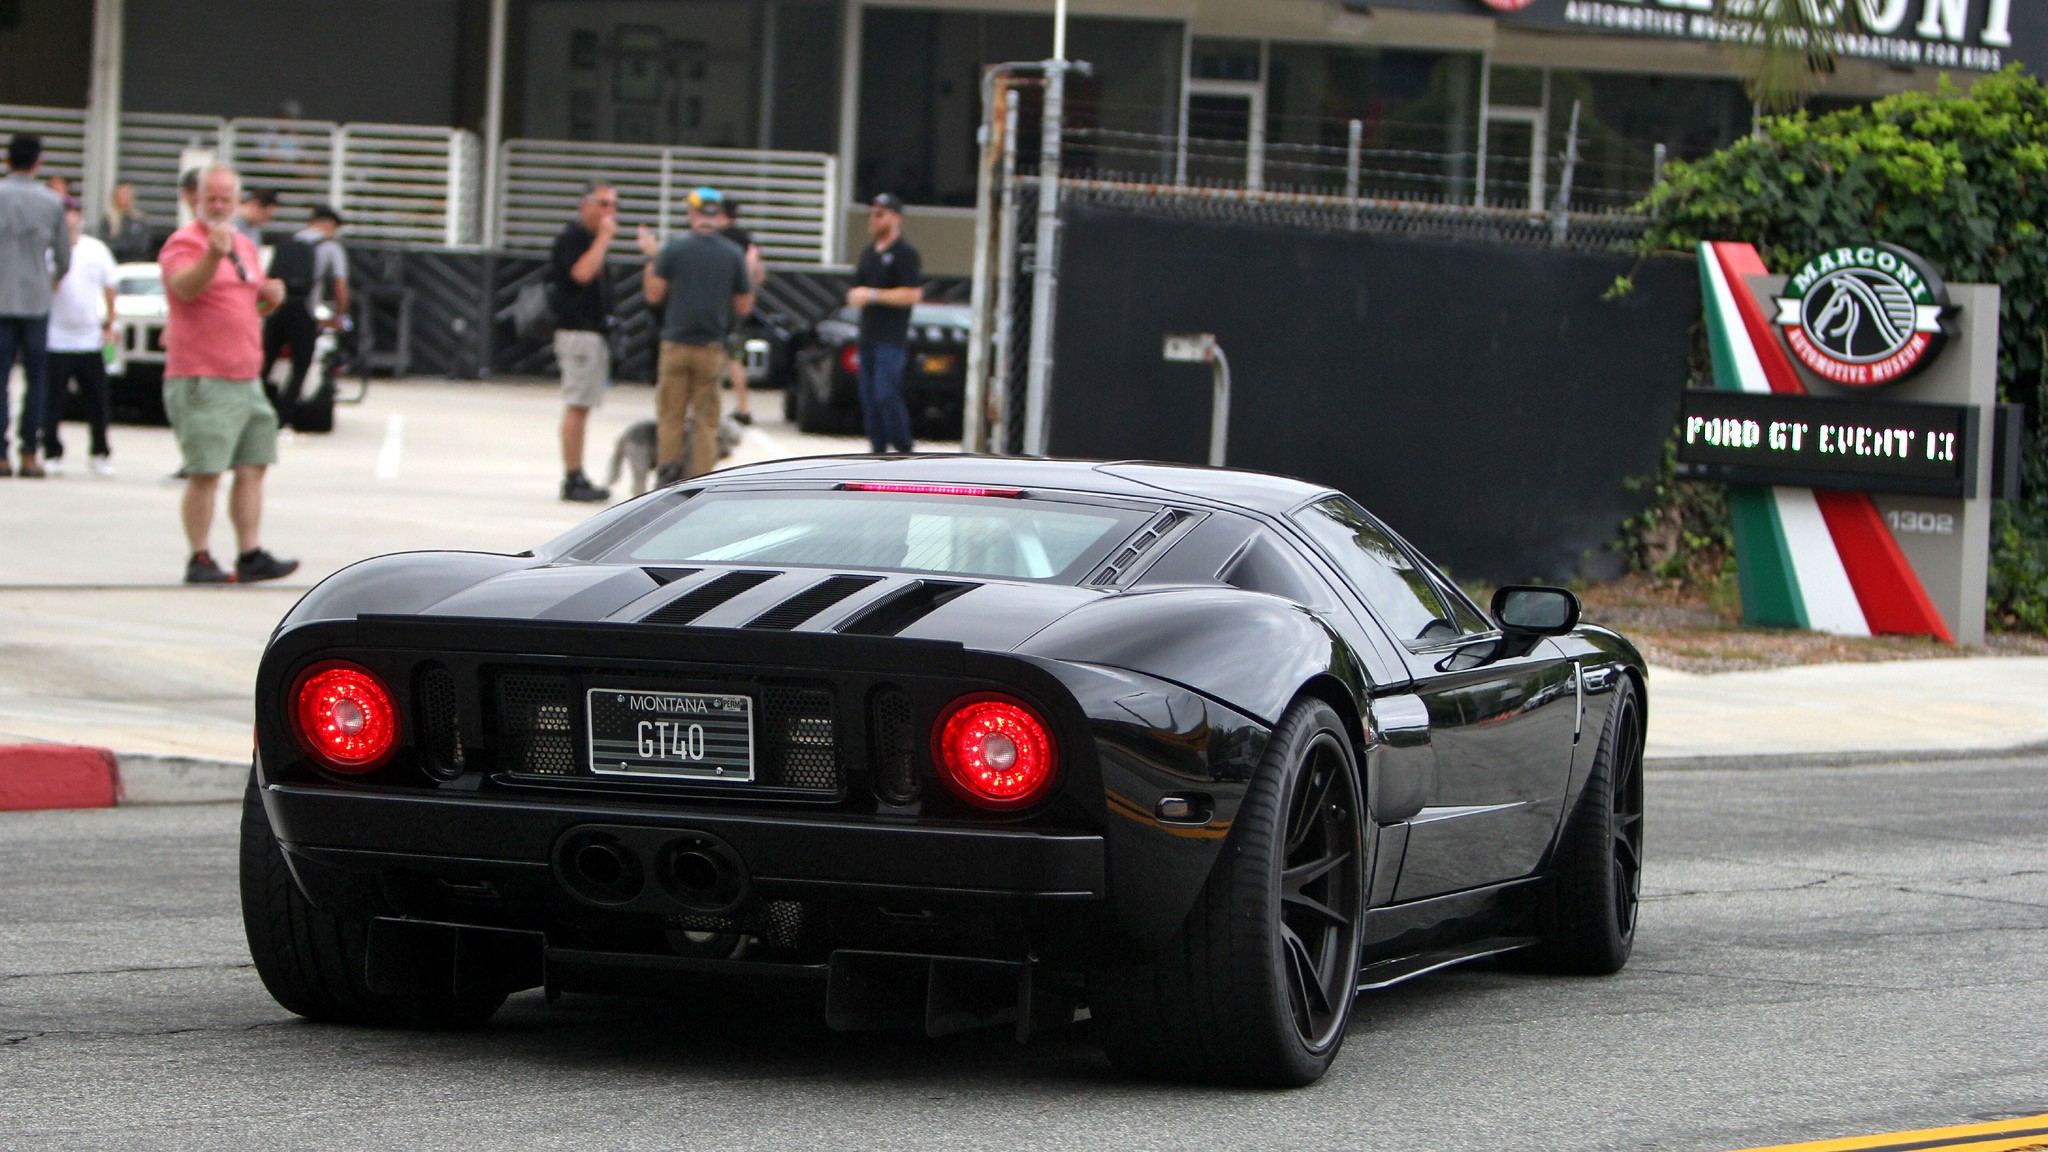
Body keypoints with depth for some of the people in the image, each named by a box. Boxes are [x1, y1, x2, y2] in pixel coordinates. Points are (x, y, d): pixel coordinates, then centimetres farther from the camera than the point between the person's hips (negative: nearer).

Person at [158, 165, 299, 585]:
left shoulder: (245, 246, 18)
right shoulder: (184, 243, -8)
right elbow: (185, 286, -29)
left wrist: (270, 294, 7)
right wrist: (213, 255, -47)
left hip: (246, 377, 8)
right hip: (201, 379, -8)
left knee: (253, 468, 7)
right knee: (205, 472, -8)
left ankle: (251, 555, 11)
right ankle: (199, 560, -2)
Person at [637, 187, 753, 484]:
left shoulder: (674, 249, -6)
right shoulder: (734, 254, -1)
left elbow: (654, 295, -1)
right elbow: (744, 307, 3)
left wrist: (651, 258, 11)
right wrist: (751, 273, 19)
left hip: (676, 344, -1)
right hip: (712, 347, 1)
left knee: (671, 417, 5)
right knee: (706, 421, 5)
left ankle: (667, 480, -2)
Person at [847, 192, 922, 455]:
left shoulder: (905, 254, -7)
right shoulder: (868, 253, 19)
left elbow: (912, 294, -16)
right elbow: (857, 290, 26)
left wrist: (872, 295, -16)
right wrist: (855, 297, 1)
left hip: (891, 338, -8)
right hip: (868, 335, 8)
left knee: (886, 395, -15)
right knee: (869, 397, 7)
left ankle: (904, 450, -8)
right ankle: (879, 450, 13)